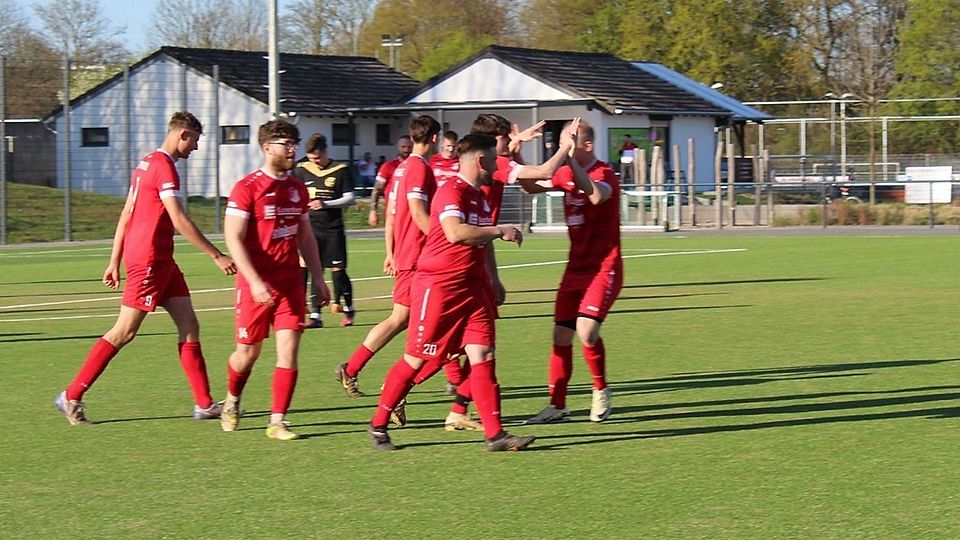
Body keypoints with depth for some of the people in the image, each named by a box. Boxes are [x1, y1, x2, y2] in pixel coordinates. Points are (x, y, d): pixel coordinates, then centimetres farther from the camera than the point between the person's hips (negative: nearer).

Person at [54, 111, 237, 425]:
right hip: (148, 259, -10)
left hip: (161, 261, 10)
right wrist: (217, 256, -17)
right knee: (124, 332, -5)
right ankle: (71, 397, 2)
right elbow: (179, 221, -20)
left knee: (189, 325, 6)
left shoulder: (147, 163, 15)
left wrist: (115, 262, 20)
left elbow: (126, 215, 17)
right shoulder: (164, 167, -15)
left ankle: (204, 404, 7)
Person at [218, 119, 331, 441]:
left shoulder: (298, 189, 10)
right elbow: (233, 239, -14)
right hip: (256, 284, -5)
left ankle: (277, 422, 0)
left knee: (289, 350, -6)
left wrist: (318, 278, 14)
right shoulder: (247, 188, -9)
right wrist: (255, 282, -21)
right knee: (248, 353, 6)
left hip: (290, 283, 5)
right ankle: (231, 402, 35)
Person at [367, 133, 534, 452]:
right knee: (416, 359, -1)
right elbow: (456, 233, -30)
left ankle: (495, 435, -3)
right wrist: (500, 231, -21)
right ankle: (378, 426, 12)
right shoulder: (451, 192, -14)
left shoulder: (479, 197, 16)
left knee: (483, 355, -3)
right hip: (437, 285, -8)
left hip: (470, 288, 8)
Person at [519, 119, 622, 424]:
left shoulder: (604, 174, -15)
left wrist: (571, 158, -40)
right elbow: (531, 187, 17)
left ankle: (601, 390, 3)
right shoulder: (566, 174, 8)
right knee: (561, 335, 4)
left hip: (603, 268, -7)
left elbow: (596, 195, -37)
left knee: (586, 330, -22)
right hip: (575, 269, 7)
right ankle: (557, 405, 13)